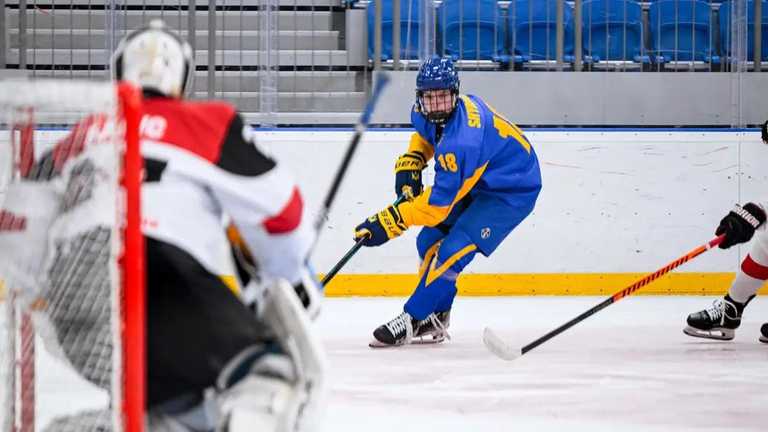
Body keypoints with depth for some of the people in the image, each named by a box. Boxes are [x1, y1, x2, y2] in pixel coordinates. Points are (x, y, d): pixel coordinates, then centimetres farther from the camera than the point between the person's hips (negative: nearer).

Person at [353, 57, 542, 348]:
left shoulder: (460, 142, -38)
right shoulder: (427, 114, -11)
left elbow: (437, 205, -34)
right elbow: (425, 134, 17)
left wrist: (388, 223, -32)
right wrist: (410, 163, -1)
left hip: (512, 191, -10)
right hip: (478, 181, 10)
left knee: (453, 250, -20)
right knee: (430, 241, 8)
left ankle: (412, 321, -12)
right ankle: (435, 320, 20)